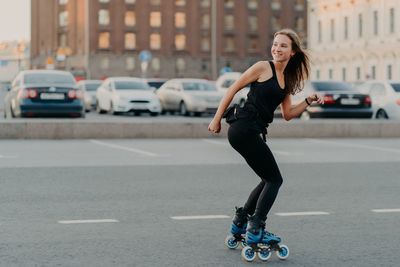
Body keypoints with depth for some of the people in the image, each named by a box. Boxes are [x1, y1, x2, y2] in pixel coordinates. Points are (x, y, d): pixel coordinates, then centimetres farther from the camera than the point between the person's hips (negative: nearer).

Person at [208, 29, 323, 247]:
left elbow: (287, 114, 19)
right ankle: (255, 231, -3)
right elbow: (233, 89, -5)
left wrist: (308, 101, 5)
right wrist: (217, 119, -5)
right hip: (244, 129, -9)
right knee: (274, 180, -5)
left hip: (253, 133, 9)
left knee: (269, 180, 18)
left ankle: (240, 221, 28)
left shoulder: (288, 80, 17)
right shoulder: (263, 67, -6)